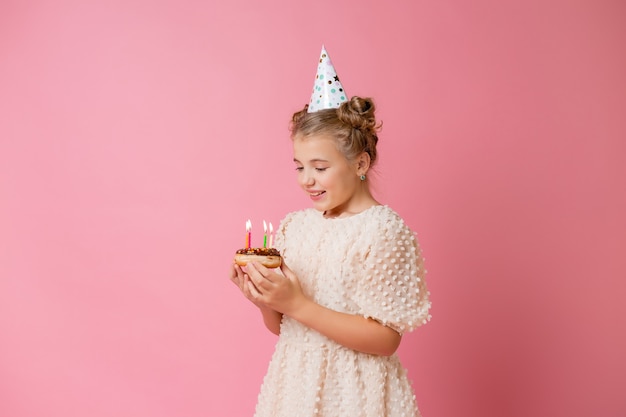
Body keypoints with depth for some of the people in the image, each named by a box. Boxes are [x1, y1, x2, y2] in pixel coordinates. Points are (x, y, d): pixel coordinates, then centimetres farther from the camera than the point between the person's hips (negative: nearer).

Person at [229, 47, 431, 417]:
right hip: (294, 382, 5)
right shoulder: (295, 225, 0)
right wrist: (263, 298, -14)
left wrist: (297, 303, -23)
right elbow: (281, 327, 7)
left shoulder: (384, 230, -15)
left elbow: (385, 340, -19)